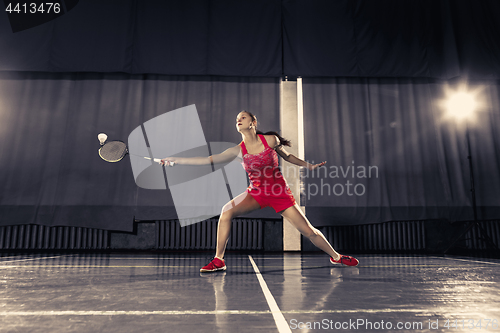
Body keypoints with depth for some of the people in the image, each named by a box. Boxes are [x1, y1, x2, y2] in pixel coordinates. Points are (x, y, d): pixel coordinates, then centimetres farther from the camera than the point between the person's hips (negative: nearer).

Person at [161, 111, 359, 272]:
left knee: (309, 231, -2)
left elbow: (287, 156, 10)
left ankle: (335, 256, 27)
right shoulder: (238, 151, -7)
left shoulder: (271, 140, -9)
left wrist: (309, 166, 13)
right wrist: (176, 161, -17)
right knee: (227, 211, -23)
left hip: (280, 192, -1)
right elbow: (208, 160, -12)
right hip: (256, 193, 2)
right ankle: (218, 261, -9)